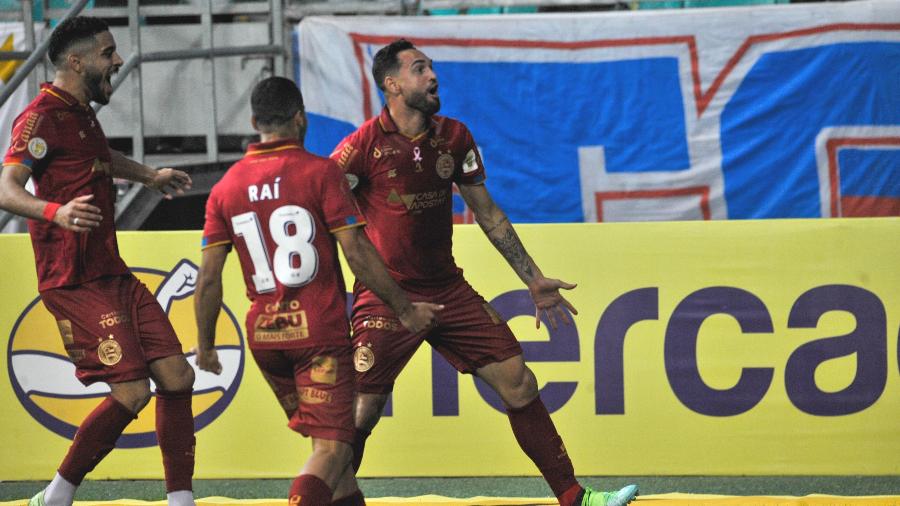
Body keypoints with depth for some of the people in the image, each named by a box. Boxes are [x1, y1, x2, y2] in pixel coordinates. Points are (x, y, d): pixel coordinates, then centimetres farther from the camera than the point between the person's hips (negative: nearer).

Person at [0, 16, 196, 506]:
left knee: (176, 375, 2)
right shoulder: (43, 117, -13)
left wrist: (149, 175, 53)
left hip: (113, 275, 10)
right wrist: (55, 212, -43)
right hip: (76, 282, -10)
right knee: (132, 391, -15)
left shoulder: (81, 113, 16)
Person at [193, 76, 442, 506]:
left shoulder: (226, 188, 7)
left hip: (263, 335, 5)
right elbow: (358, 253, -8)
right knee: (333, 446, -9)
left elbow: (208, 278, 6)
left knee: (325, 437, 21)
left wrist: (205, 346, 16)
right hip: (320, 329, -5)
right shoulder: (320, 172, -5)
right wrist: (405, 310, 1)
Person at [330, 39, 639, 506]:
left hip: (448, 289, 5)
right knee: (361, 411, -12)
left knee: (518, 383, 2)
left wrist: (534, 280, 17)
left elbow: (488, 213, 16)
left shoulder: (453, 137, 6)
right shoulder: (364, 145, -11)